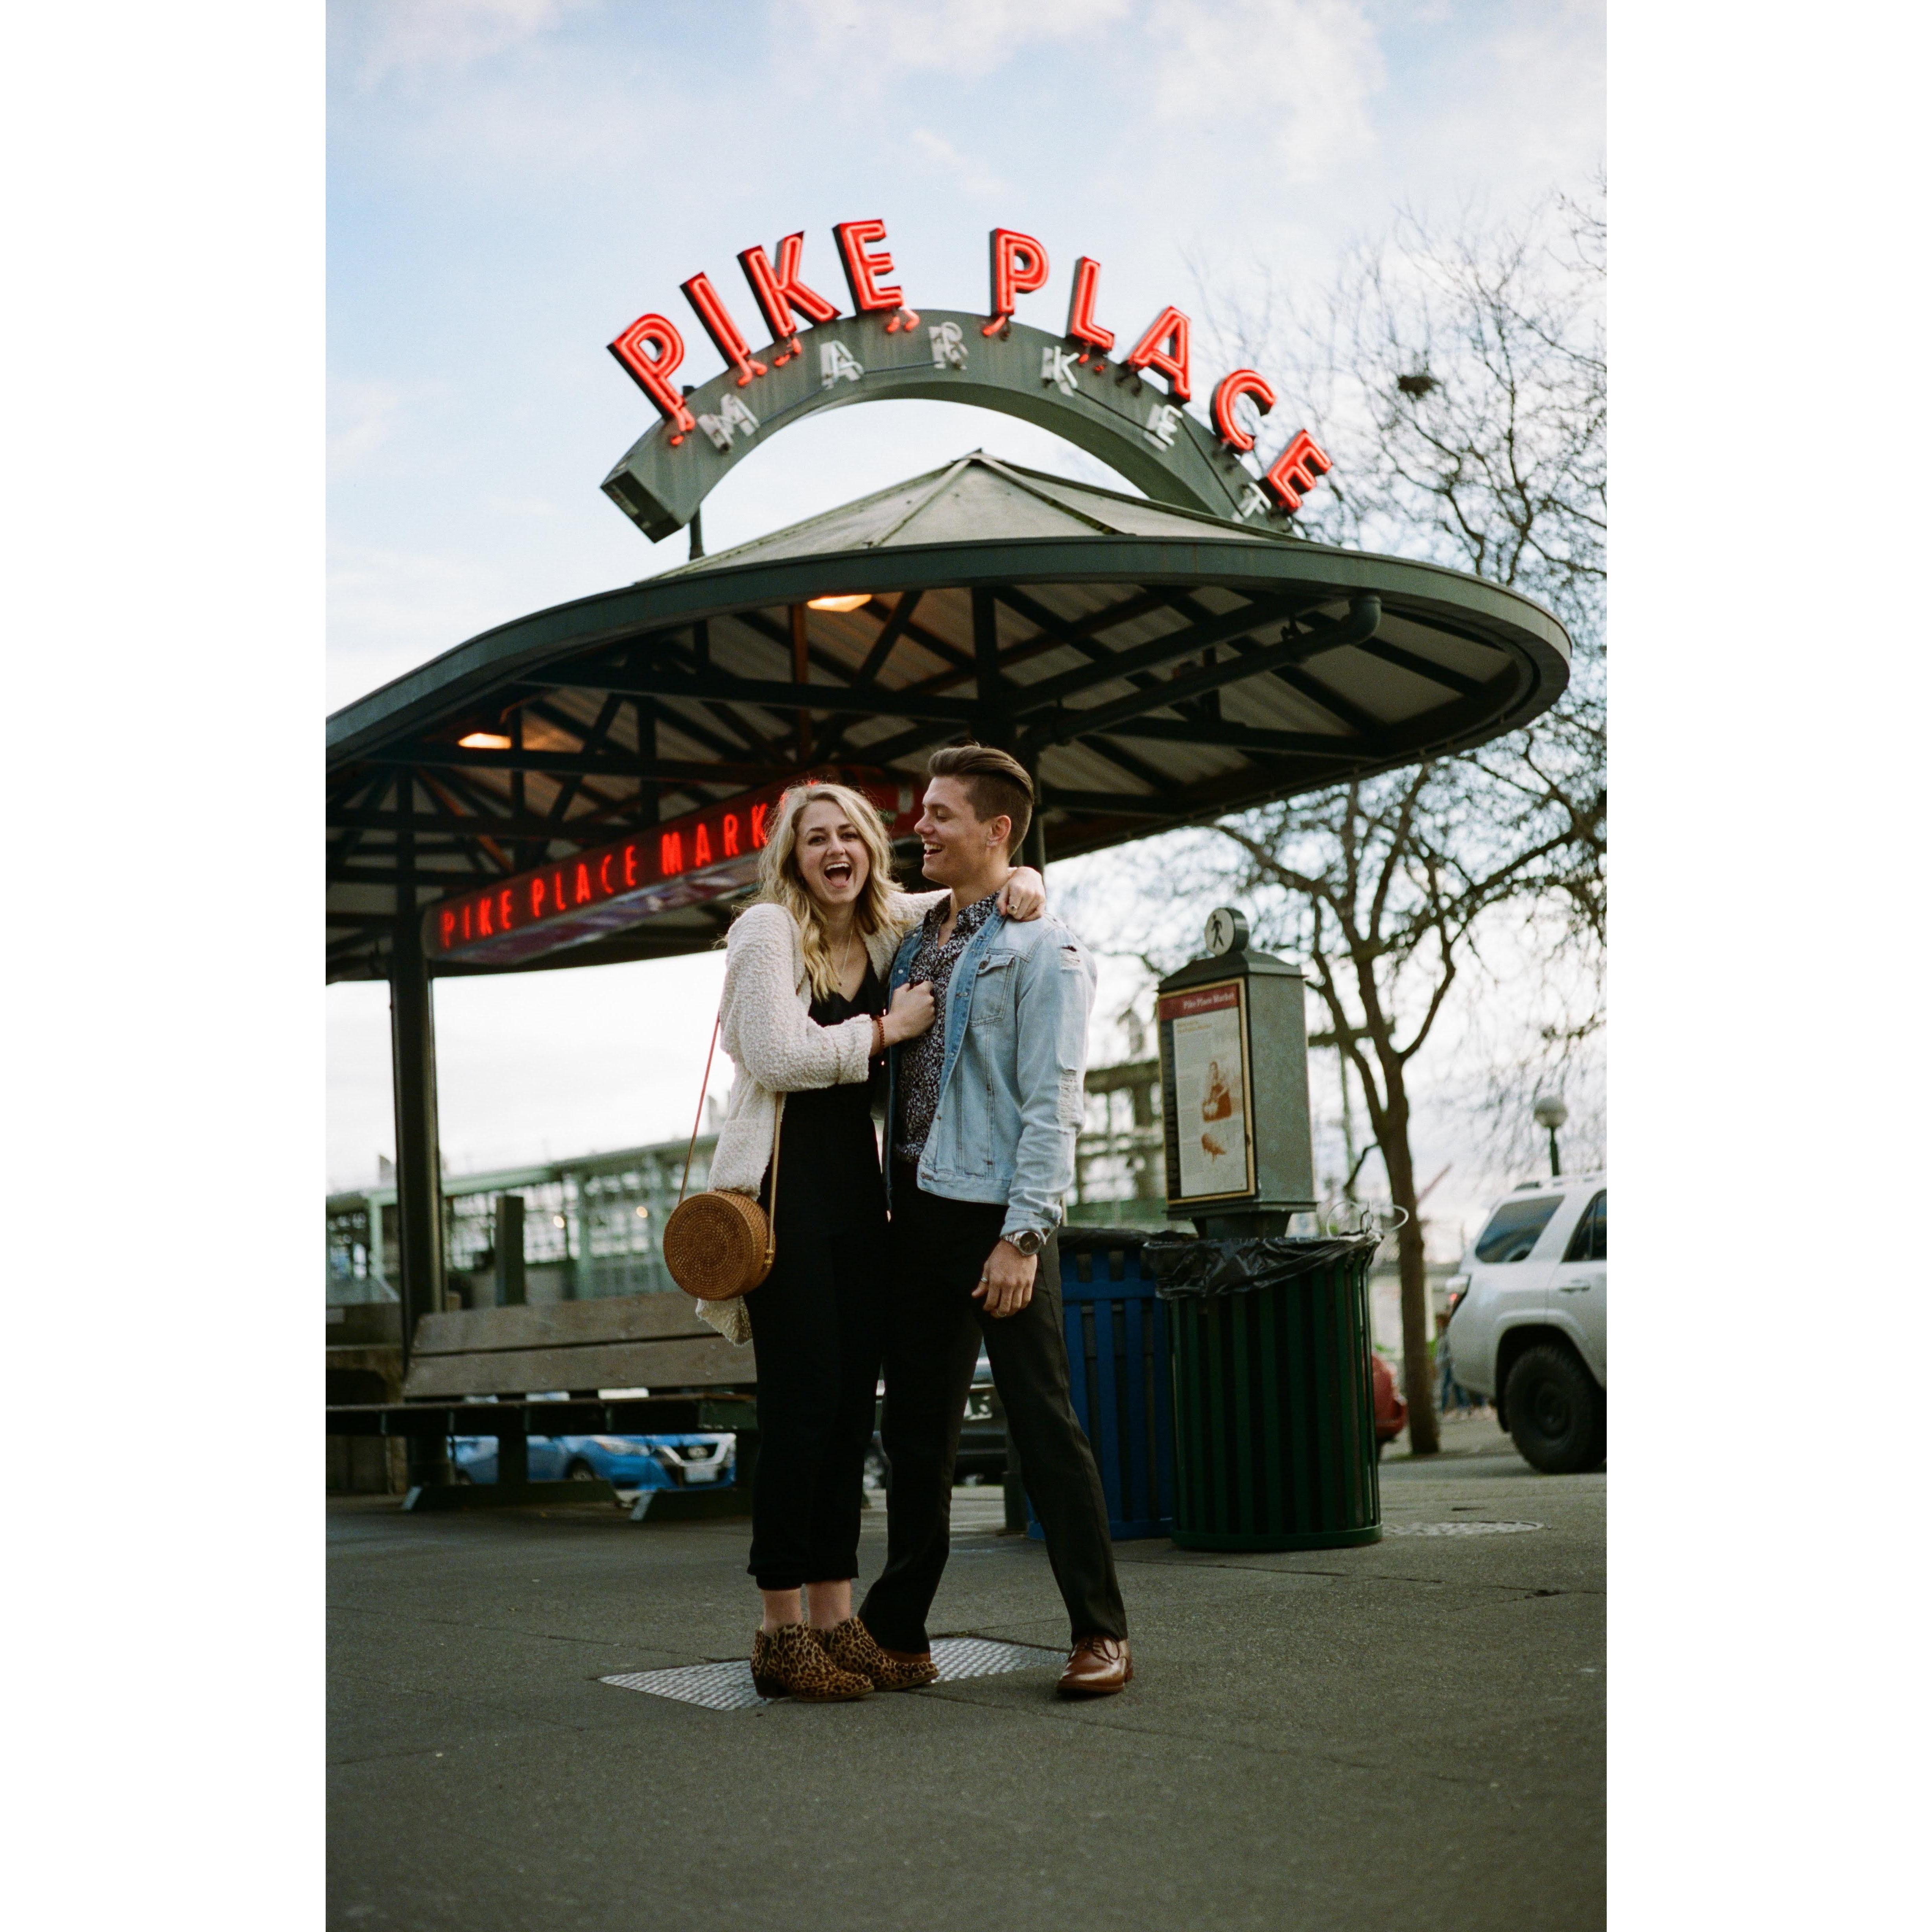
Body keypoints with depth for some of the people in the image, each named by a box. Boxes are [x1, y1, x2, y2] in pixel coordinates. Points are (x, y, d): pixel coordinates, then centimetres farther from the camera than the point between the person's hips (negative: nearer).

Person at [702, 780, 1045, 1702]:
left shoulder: (889, 926, 12)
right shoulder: (767, 929, -6)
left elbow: (980, 892, 25)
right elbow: (779, 1055, -17)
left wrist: (1022, 884, 2)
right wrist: (889, 1028, -10)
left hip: (859, 1182, 7)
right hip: (783, 1182, -7)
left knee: (854, 1401, 6)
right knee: (802, 1400, -9)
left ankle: (834, 1619, 12)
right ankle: (781, 1630, -2)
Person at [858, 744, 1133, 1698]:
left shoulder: (1042, 948, -5)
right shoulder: (913, 940, 17)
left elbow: (1053, 1104, -11)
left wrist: (1023, 1235, -19)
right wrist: (886, 1206, 9)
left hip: (996, 1212, -7)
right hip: (915, 1208, 7)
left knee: (1042, 1422, -3)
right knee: (916, 1429, 12)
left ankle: (1101, 1632, 6)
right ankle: (895, 1629, 20)